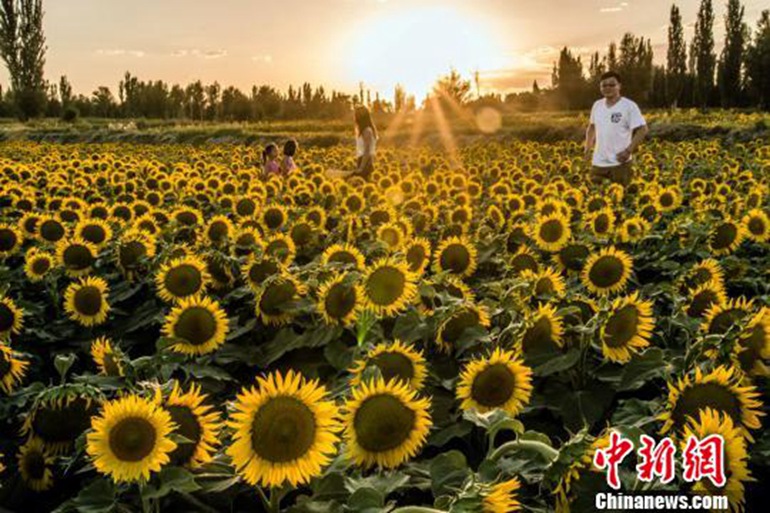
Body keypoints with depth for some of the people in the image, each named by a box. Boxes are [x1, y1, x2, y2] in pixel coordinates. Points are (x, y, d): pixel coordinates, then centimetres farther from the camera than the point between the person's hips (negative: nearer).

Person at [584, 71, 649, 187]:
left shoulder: (629, 106, -8)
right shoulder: (597, 105, 9)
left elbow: (642, 130, -9)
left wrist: (628, 151, -17)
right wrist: (588, 147, 12)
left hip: (620, 163, -5)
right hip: (598, 163, 5)